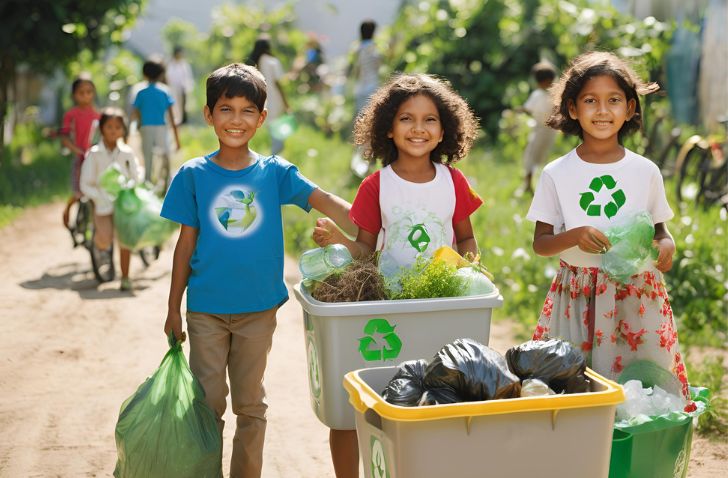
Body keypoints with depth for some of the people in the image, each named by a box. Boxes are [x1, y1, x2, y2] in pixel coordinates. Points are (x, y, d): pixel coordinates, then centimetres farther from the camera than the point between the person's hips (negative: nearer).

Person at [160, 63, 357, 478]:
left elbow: (325, 201, -16)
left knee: (251, 404, 13)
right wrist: (174, 308, 3)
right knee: (207, 404, 8)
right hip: (205, 309, 0)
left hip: (258, 308, 1)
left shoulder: (275, 172, -3)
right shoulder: (194, 174, -3)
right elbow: (187, 241, 1)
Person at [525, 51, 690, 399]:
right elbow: (540, 243, 1)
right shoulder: (556, 174, 0)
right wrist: (575, 236, -18)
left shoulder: (646, 172, 3)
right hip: (577, 297, -1)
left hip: (637, 294, 1)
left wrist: (666, 246, -11)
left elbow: (659, 228, 12)